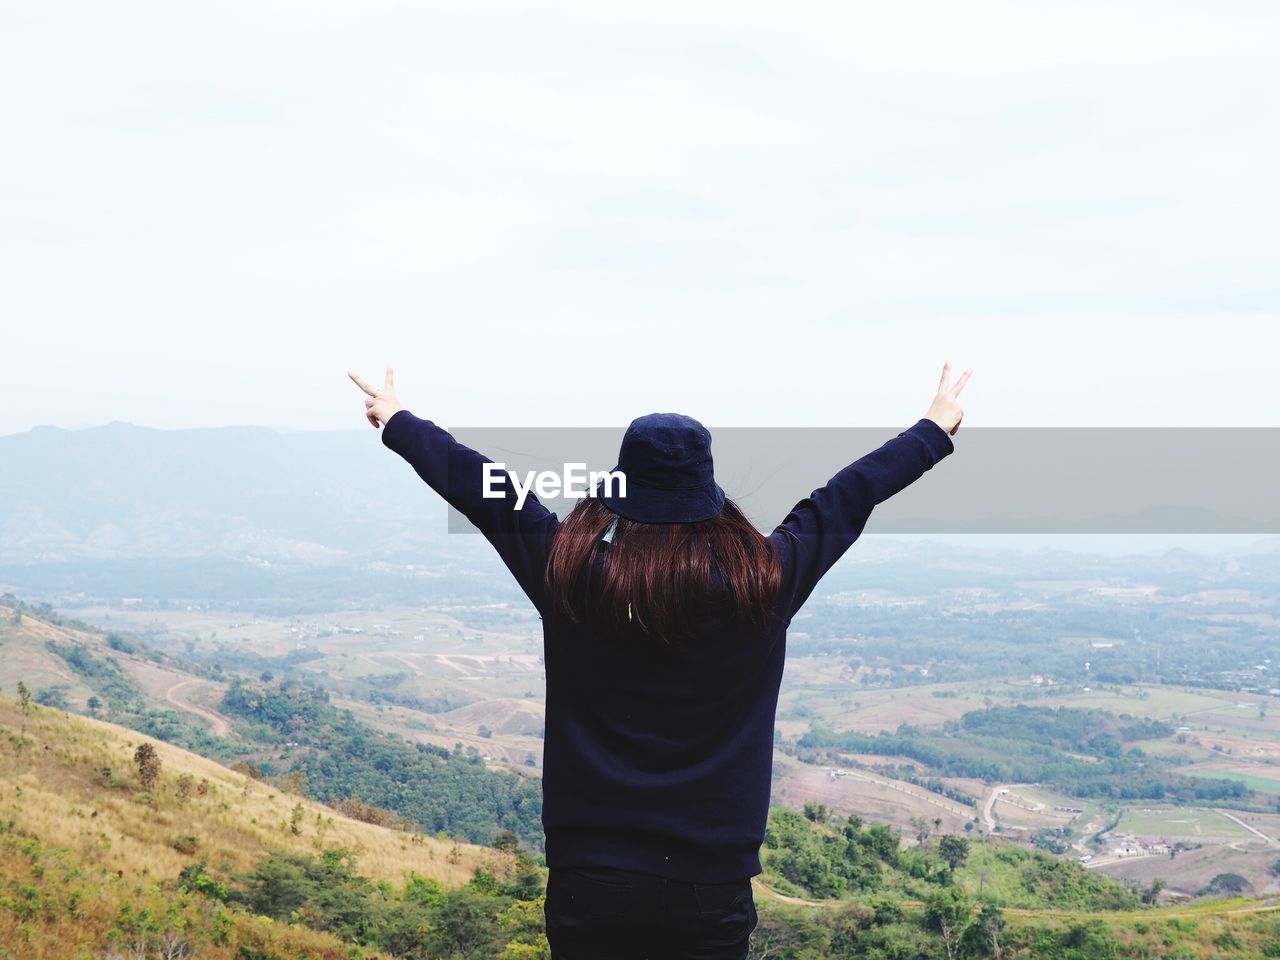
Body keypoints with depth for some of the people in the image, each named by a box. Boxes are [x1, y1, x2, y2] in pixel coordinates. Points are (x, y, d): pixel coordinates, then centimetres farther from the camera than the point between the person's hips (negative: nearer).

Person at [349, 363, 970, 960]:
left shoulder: (566, 573, -8)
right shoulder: (762, 583, -7)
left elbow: (477, 487, 7)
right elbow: (844, 501, 7)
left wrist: (398, 422, 23)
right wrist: (935, 430, 23)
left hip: (589, 879, 0)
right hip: (714, 886, 0)